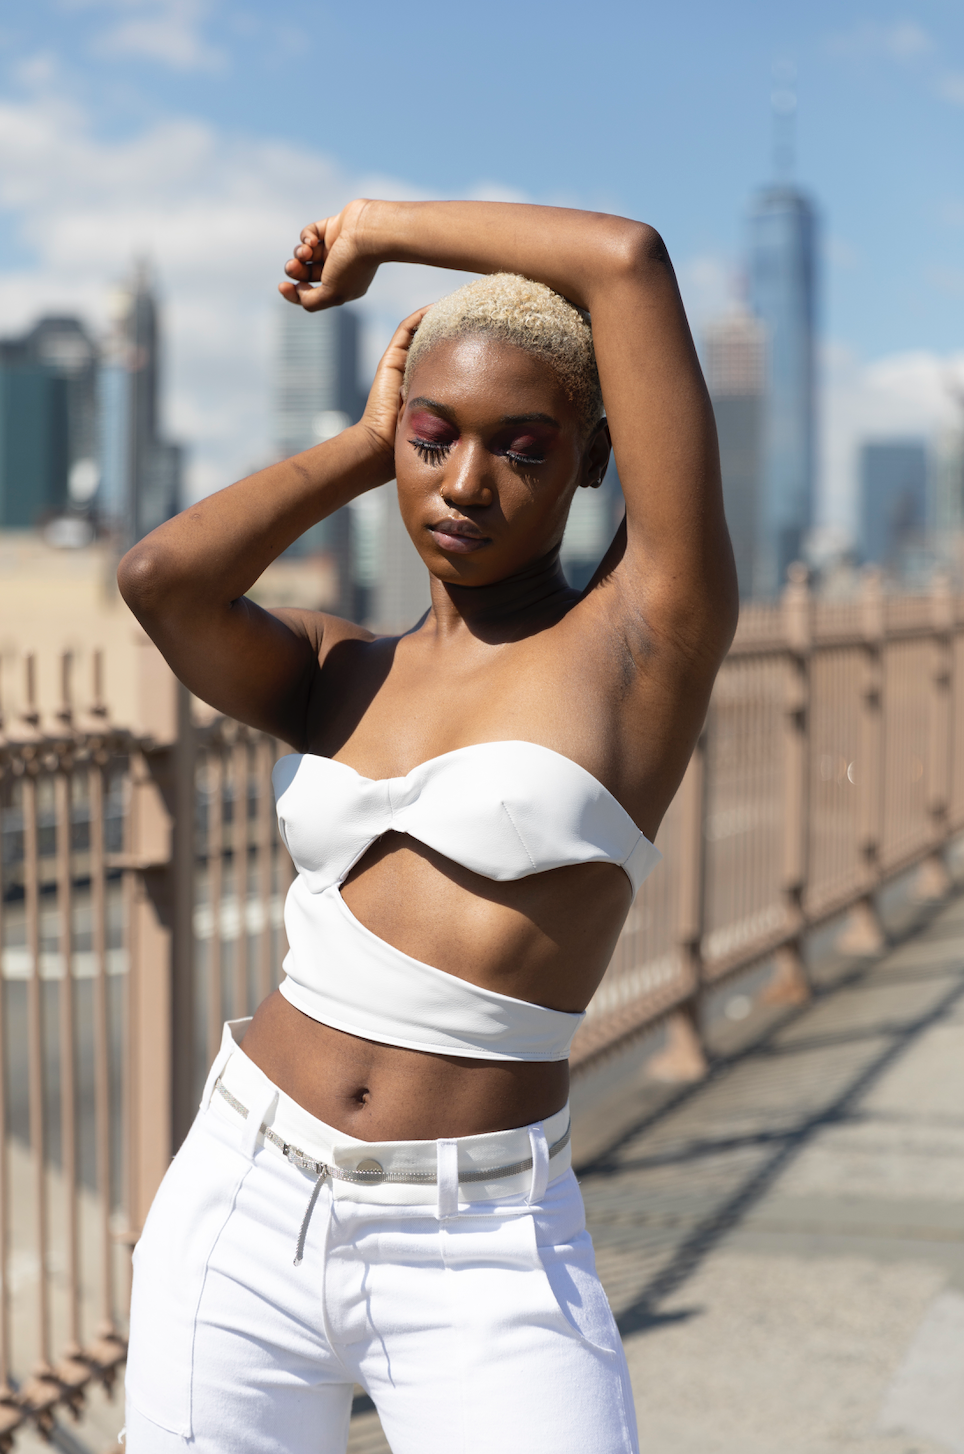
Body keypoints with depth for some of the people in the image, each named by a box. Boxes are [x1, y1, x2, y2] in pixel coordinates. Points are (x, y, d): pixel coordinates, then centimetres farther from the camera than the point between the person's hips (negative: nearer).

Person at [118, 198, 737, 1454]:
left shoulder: (651, 629, -4)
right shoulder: (341, 676, 9)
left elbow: (629, 260, -11)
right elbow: (161, 577, -12)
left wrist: (383, 229, 3)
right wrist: (362, 448, 2)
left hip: (478, 1257, -4)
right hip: (239, 1211, 4)